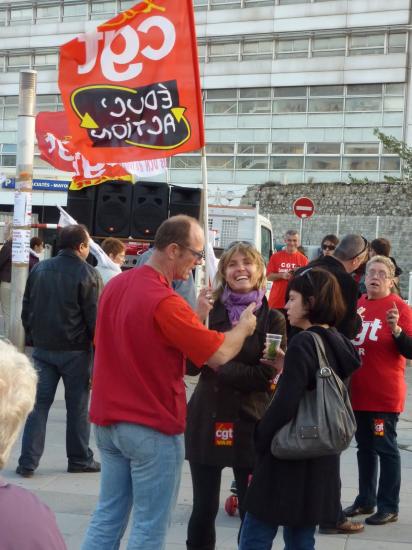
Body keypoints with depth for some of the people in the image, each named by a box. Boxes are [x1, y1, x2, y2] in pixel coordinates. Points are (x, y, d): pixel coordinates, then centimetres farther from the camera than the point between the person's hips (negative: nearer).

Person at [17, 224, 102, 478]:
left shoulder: (39, 269, 5)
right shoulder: (88, 274, -12)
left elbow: (27, 310, 10)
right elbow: (94, 317, -12)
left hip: (42, 348, 4)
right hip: (76, 351, -4)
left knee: (39, 403, 7)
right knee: (78, 406, 8)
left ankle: (28, 461, 4)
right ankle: (79, 459, 17)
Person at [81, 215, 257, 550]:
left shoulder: (115, 286, 5)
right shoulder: (165, 301, -21)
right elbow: (220, 354, -20)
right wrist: (244, 327, 0)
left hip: (109, 421, 8)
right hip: (153, 427, -8)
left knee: (108, 516, 15)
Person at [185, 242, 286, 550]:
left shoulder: (273, 319, -2)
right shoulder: (211, 312, 3)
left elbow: (265, 375, -8)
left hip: (250, 422, -1)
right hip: (207, 418, 2)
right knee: (203, 509, 10)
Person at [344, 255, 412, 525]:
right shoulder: (358, 304, 8)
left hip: (385, 394, -6)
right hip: (358, 391, 6)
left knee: (386, 448, 0)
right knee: (365, 447, 15)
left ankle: (389, 507, 10)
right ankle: (366, 500, 27)